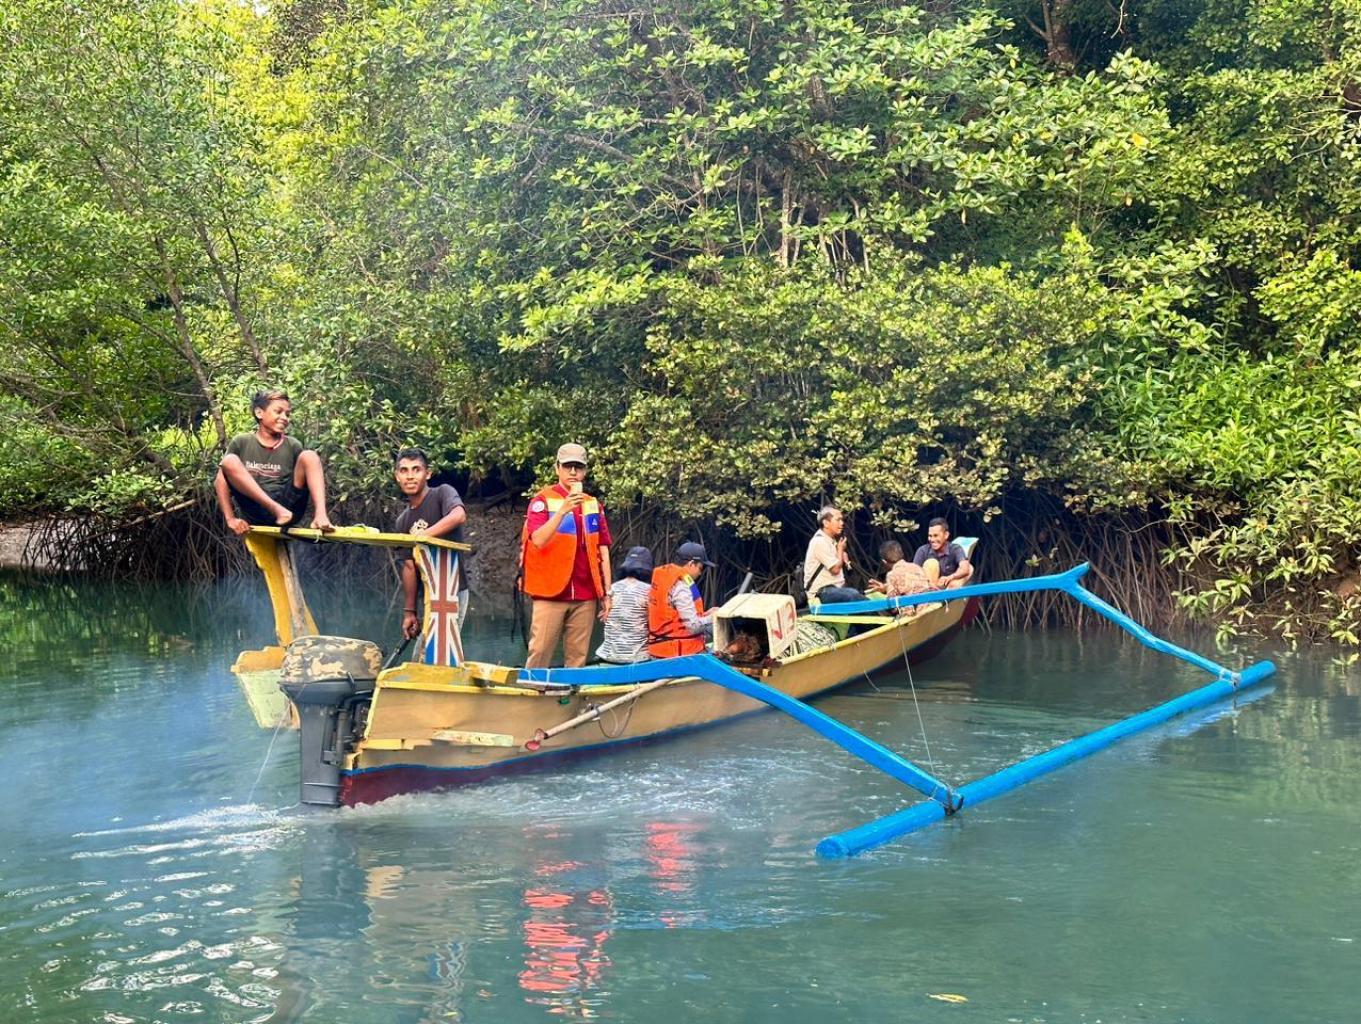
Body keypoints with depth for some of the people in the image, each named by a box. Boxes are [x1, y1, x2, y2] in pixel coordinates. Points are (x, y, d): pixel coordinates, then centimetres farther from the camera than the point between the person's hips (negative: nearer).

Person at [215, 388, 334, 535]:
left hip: (287, 508, 1)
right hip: (253, 516, -1)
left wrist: (320, 515, -17)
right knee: (230, 461, -19)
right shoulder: (241, 443, 7)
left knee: (309, 456, -13)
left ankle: (321, 514, -34)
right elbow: (220, 481, 2)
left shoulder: (293, 446, 9)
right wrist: (230, 519, -11)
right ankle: (276, 509, -32)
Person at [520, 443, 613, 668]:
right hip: (550, 592, -4)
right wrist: (563, 510, -24)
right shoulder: (542, 501, 0)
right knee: (539, 654, -6)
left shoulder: (594, 505, 13)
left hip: (585, 596, 4)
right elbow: (538, 540, -15)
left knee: (577, 658, 4)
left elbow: (603, 551, 14)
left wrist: (606, 593, 10)